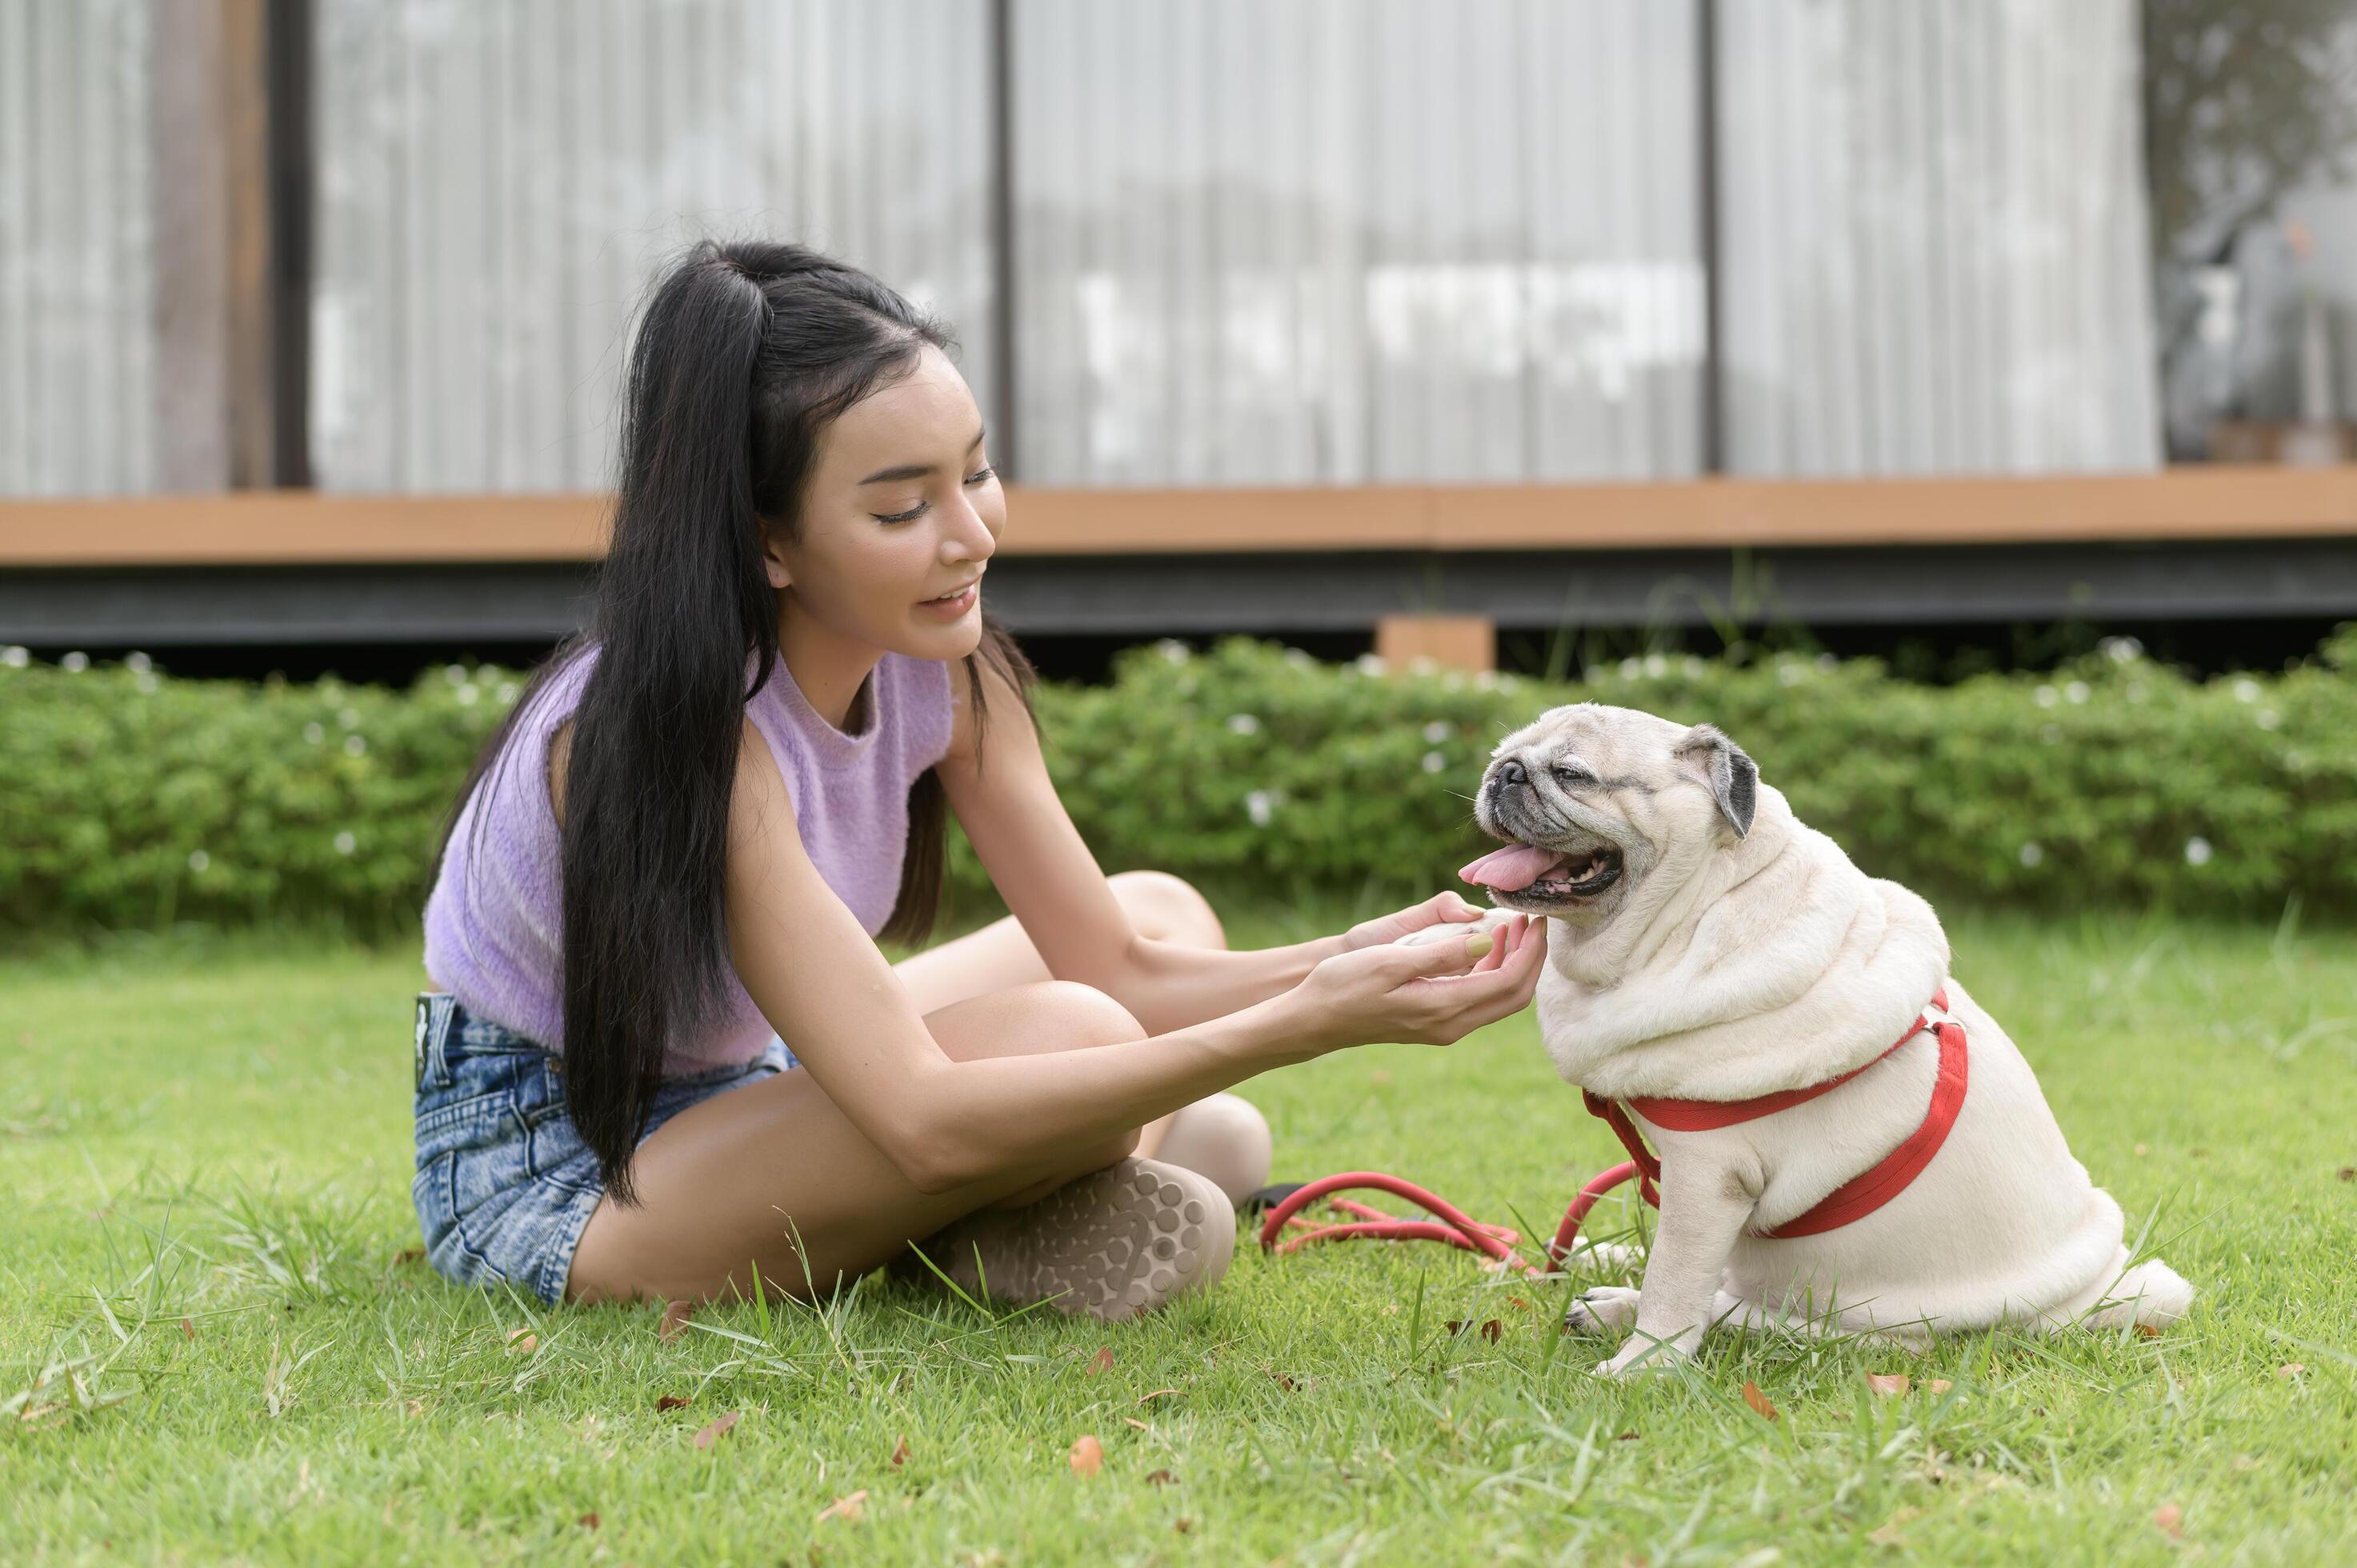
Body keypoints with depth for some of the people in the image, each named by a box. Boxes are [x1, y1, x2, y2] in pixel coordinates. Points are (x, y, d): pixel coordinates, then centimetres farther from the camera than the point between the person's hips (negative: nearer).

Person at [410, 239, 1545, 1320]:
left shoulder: (944, 663, -9)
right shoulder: (681, 730, -33)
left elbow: (1115, 965, -6)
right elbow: (927, 1123, -38)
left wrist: (1348, 959, -26)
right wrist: (1300, 1025, -41)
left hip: (743, 1085, 9)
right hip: (542, 1168, -9)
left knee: (1161, 912, 8)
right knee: (1067, 1041, -29)